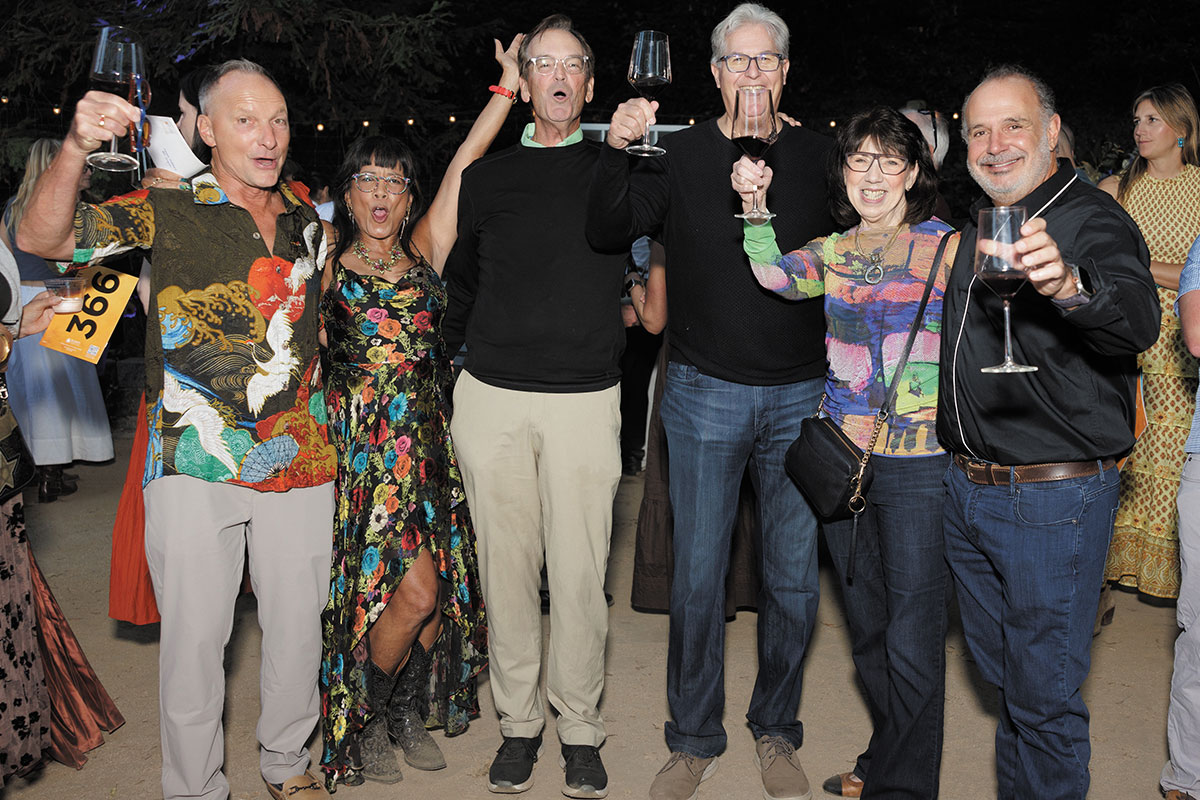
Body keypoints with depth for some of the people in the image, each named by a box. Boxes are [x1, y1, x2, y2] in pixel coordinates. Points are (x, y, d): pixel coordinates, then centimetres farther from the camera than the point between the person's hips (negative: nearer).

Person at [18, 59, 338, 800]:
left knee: (298, 622, 13)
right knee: (194, 634, 4)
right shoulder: (167, 209, -2)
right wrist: (76, 147, -28)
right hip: (195, 462, -3)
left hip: (298, 458, 4)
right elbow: (42, 239, -11)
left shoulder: (307, 218, 10)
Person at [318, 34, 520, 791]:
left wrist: (509, 88, -1)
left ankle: (409, 711, 29)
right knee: (414, 589, -10)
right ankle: (366, 717, 15)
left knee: (441, 589, 6)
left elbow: (462, 167, 3)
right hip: (359, 447, -3)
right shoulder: (322, 266, 3)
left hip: (426, 446, 4)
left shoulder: (425, 254, 7)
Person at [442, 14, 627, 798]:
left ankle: (581, 728, 17)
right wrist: (458, 351, 14)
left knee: (580, 570, 1)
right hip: (493, 397, 2)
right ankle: (519, 720, 22)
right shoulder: (488, 177, 12)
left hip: (585, 399, -1)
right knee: (507, 564, 7)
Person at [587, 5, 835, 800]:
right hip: (706, 393, -1)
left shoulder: (819, 156, 5)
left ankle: (777, 732, 29)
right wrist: (617, 152, -22)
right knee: (698, 573, 6)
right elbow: (606, 231, -7)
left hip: (800, 394, 1)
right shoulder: (681, 152, 2)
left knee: (794, 577, 9)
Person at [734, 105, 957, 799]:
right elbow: (777, 274, -6)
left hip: (921, 461, -4)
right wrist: (754, 205, -18)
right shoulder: (832, 252, 10)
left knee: (911, 643, -1)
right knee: (869, 630, 18)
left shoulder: (948, 247, -1)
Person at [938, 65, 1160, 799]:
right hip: (968, 489, 8)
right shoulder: (976, 224, 11)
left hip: (1054, 497, -7)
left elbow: (1140, 320, -34)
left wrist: (1072, 288, -55)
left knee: (1044, 694, 3)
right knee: (1002, 677, 22)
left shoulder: (1093, 219, -13)